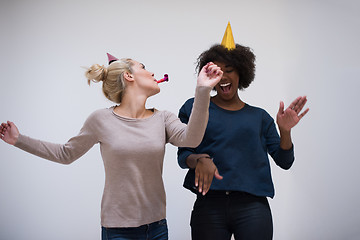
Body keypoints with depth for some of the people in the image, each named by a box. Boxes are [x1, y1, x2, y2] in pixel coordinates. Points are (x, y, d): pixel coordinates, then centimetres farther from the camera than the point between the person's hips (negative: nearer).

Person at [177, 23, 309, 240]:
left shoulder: (259, 116, 13)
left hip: (252, 206, 1)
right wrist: (198, 160, -16)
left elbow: (284, 162, 11)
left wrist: (285, 131, -6)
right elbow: (183, 155, 5)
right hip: (209, 205, -1)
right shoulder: (194, 107, 9)